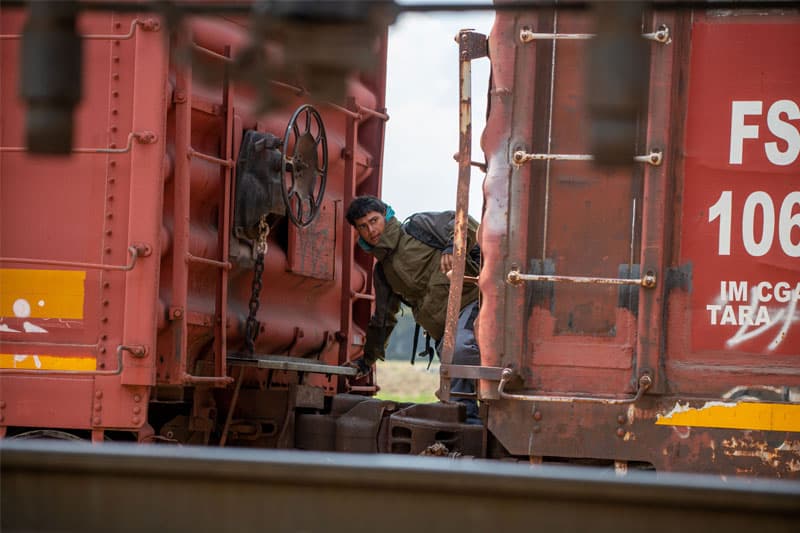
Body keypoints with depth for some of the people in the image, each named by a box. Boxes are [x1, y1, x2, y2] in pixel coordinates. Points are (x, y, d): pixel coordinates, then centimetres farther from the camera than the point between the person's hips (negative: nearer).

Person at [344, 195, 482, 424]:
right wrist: (368, 359, 35)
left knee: (461, 348, -35)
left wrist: (452, 248, -22)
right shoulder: (382, 271, 24)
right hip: (443, 329, 8)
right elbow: (383, 318, 33)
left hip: (468, 301, -7)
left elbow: (467, 225, -4)